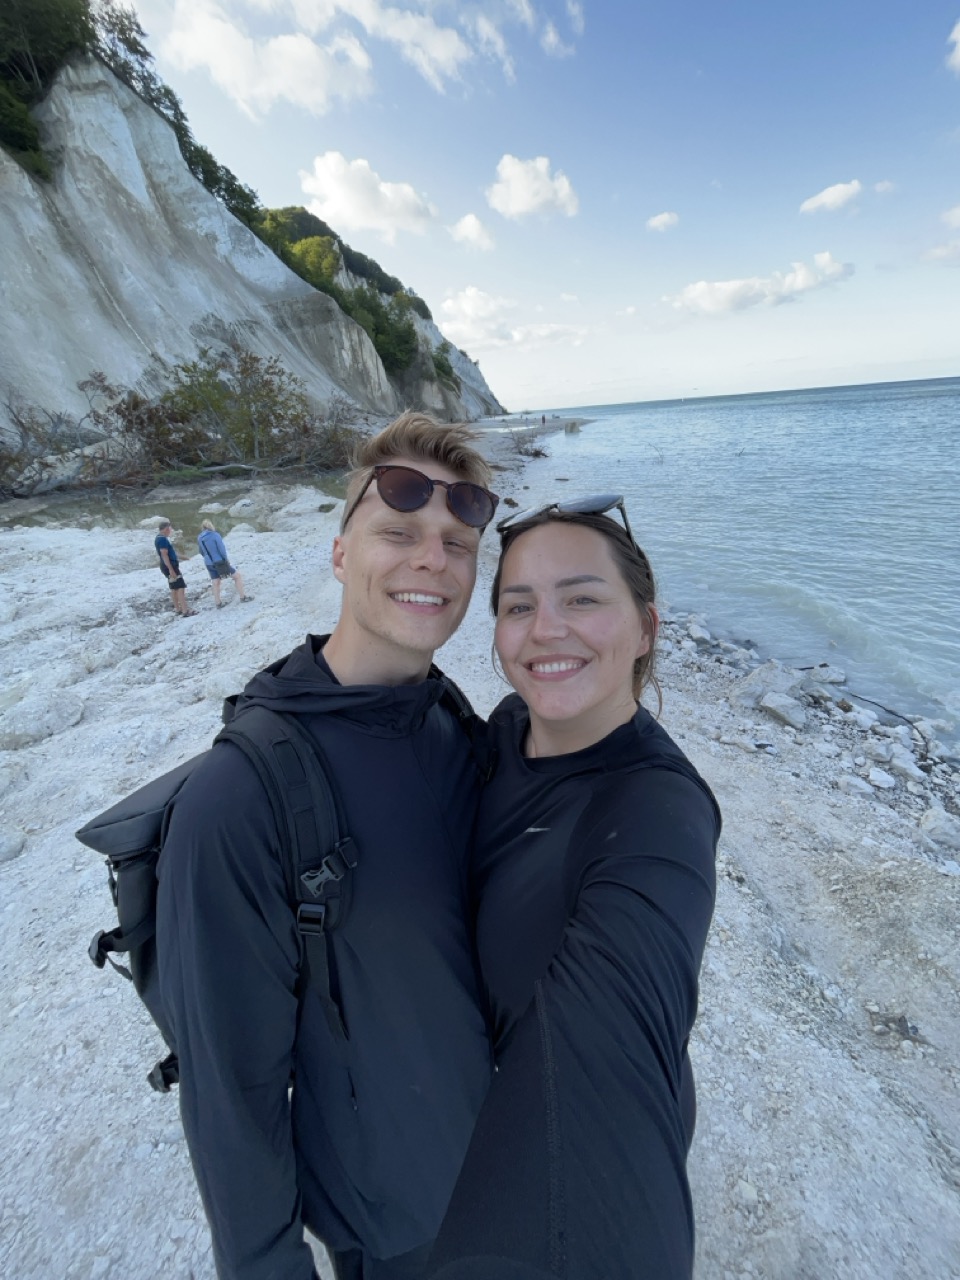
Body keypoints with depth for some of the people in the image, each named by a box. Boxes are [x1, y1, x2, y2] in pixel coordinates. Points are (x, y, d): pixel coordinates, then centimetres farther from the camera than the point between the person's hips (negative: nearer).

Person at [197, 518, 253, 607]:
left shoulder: (199, 538, 3)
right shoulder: (215, 535, -15)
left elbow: (202, 552, 14)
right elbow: (221, 549, -17)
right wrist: (226, 559, -2)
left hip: (209, 564, 6)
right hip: (220, 562, -6)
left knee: (216, 583, 18)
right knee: (238, 575, 8)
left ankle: (218, 603, 23)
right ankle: (243, 597, 8)